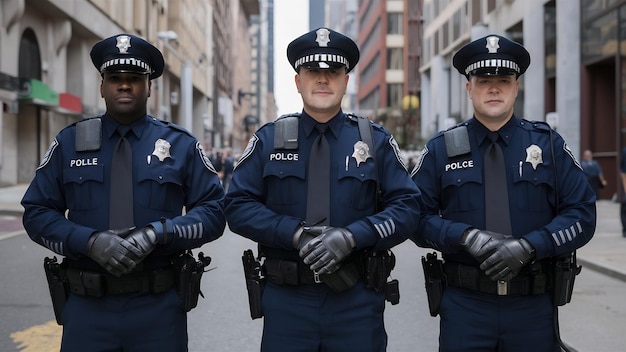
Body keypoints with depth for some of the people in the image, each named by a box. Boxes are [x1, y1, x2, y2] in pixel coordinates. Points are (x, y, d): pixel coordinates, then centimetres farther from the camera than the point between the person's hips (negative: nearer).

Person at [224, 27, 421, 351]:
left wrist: (351, 236, -16)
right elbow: (237, 205, -1)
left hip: (357, 301, 0)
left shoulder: (377, 140, 4)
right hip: (287, 300, 0)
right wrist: (295, 233, -15)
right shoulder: (268, 139, 4)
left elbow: (407, 207, -2)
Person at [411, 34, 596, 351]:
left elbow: (582, 214, -1)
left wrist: (528, 246, -15)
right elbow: (416, 216, 0)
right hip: (463, 304, 0)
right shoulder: (441, 149, 3)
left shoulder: (548, 144, 4)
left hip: (534, 305, 1)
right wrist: (465, 236, -16)